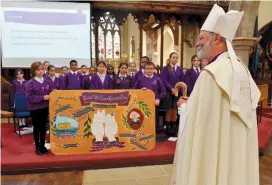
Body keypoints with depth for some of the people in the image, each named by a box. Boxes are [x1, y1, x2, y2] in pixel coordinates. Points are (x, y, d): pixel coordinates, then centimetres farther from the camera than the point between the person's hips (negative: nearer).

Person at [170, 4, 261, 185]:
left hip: (214, 154, -8)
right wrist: (191, 104, 12)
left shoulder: (211, 73, -21)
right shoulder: (242, 69, 7)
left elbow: (198, 120, -22)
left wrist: (185, 107, -2)